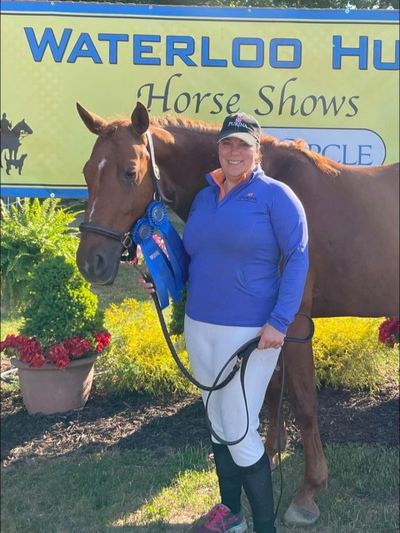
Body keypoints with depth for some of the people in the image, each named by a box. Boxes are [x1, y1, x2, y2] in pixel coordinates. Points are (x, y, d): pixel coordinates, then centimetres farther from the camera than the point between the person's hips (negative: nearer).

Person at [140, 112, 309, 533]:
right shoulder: (203, 197, 10)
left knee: (240, 433, -2)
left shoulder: (274, 195, -8)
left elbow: (297, 258, -12)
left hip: (251, 332, -6)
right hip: (199, 328, 7)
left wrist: (279, 321, -20)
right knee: (219, 427, 18)